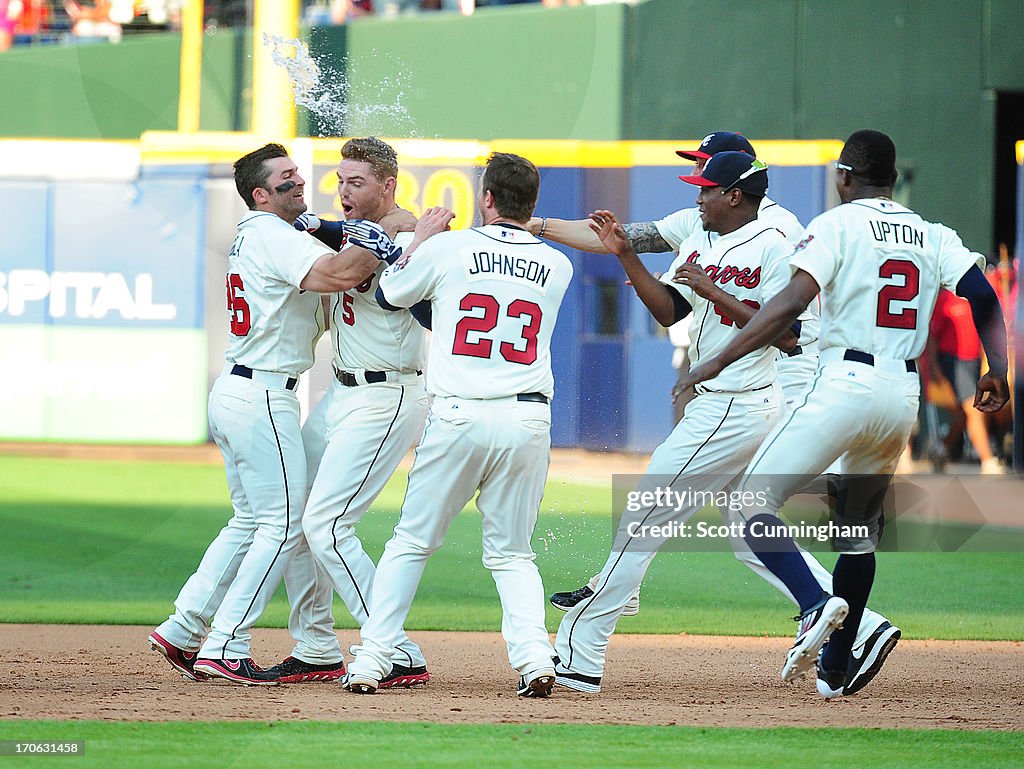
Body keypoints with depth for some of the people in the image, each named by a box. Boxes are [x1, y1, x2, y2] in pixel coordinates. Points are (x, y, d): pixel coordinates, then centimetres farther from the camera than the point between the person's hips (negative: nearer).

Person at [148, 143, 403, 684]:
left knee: (251, 521, 19)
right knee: (283, 523, -5)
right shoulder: (274, 236, -14)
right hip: (263, 397, -10)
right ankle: (225, 648, -6)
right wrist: (375, 247, -16)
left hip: (232, 392, 10)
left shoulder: (254, 236, 18)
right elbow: (338, 275, -30)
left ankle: (182, 629, 18)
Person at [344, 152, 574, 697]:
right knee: (512, 553, 13)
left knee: (411, 543, 10)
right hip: (528, 421, 2)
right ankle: (534, 655, -9)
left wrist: (422, 236, 29)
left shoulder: (448, 248, -1)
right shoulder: (557, 267, 8)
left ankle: (370, 662, 6)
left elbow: (389, 295, 15)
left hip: (458, 417, -2)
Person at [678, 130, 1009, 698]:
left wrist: (717, 362, -15)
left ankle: (816, 604, -27)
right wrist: (997, 373, 7)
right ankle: (833, 671, 19)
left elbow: (792, 302, -14)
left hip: (845, 387, -6)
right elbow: (983, 294, 2)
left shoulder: (837, 225, -2)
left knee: (753, 504, -5)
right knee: (860, 530, 19)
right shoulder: (933, 236, 14)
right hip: (904, 395, 6)